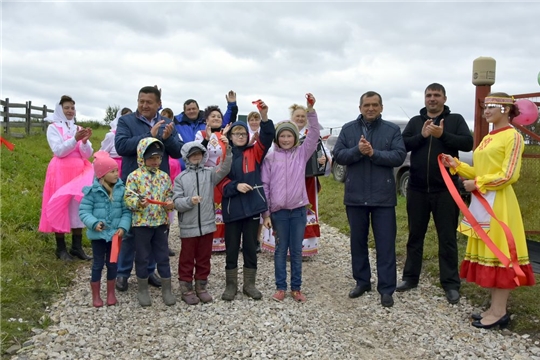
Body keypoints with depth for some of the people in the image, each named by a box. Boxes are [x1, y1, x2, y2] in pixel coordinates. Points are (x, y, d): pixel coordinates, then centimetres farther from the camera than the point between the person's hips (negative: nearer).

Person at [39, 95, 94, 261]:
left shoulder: (79, 129, 12)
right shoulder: (53, 128, 1)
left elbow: (87, 155, 3)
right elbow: (59, 151, -12)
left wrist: (85, 141, -15)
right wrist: (75, 139, -22)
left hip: (79, 171, 4)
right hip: (61, 171, -4)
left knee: (78, 206, 3)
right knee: (60, 206, -3)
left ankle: (77, 247, 10)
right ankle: (61, 248, 6)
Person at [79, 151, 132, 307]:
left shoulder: (121, 189, -5)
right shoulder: (92, 191, -10)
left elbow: (126, 211, -5)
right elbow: (84, 211, -10)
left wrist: (123, 227, -18)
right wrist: (94, 223, -26)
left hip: (115, 233, 2)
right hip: (98, 234, -2)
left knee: (112, 263, 15)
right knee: (98, 264, 11)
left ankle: (111, 293, 33)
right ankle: (96, 296, 27)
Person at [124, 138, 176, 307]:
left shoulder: (164, 176, 6)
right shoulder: (134, 176, -5)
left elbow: (170, 196, 10)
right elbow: (128, 198, -9)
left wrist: (170, 204, -10)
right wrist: (138, 202, -29)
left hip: (161, 223, 3)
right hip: (141, 223, -3)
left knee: (163, 257, 10)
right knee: (142, 258, 10)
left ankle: (166, 289, 23)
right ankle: (142, 290, 26)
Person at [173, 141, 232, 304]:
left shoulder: (209, 173, 4)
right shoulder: (181, 178, 0)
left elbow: (224, 169, -15)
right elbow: (177, 202, -5)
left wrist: (227, 150, -27)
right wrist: (189, 201, -24)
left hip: (207, 224, 2)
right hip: (188, 226, -2)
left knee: (204, 258, 14)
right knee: (187, 259, 10)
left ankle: (201, 287, 28)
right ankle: (186, 289, 23)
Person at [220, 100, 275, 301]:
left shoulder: (254, 153, 6)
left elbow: (267, 138, -9)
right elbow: (220, 182, -2)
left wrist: (264, 117, -23)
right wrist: (236, 186, -19)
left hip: (252, 206, 1)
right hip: (232, 208, 0)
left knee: (250, 247, 9)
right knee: (231, 248, 8)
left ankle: (249, 284, 22)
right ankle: (231, 285, 20)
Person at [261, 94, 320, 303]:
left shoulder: (302, 153, 4)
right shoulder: (270, 158, 1)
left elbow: (314, 135, -8)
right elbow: (264, 186, 1)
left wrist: (311, 110, -19)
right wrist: (266, 213, -3)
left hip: (299, 209, 1)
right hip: (278, 211, -1)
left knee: (297, 250, 9)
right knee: (281, 250, 9)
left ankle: (296, 288, 21)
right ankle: (280, 287, 20)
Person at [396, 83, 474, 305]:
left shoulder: (455, 119, 4)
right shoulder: (415, 121, 10)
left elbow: (468, 143, -9)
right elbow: (402, 145, -1)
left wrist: (442, 135, -20)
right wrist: (421, 135, -15)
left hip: (445, 189, -2)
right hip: (417, 189, 3)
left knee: (447, 238, 5)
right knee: (415, 235, 12)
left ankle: (451, 284, 15)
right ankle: (410, 277, 24)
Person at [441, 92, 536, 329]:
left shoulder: (513, 136, -8)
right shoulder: (487, 139, 17)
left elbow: (508, 175, -16)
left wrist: (476, 184, -13)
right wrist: (456, 165, 7)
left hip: (498, 204, -9)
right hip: (481, 203, 9)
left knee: (499, 254, -3)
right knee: (488, 253, 10)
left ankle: (500, 312, 5)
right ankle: (495, 307, 19)